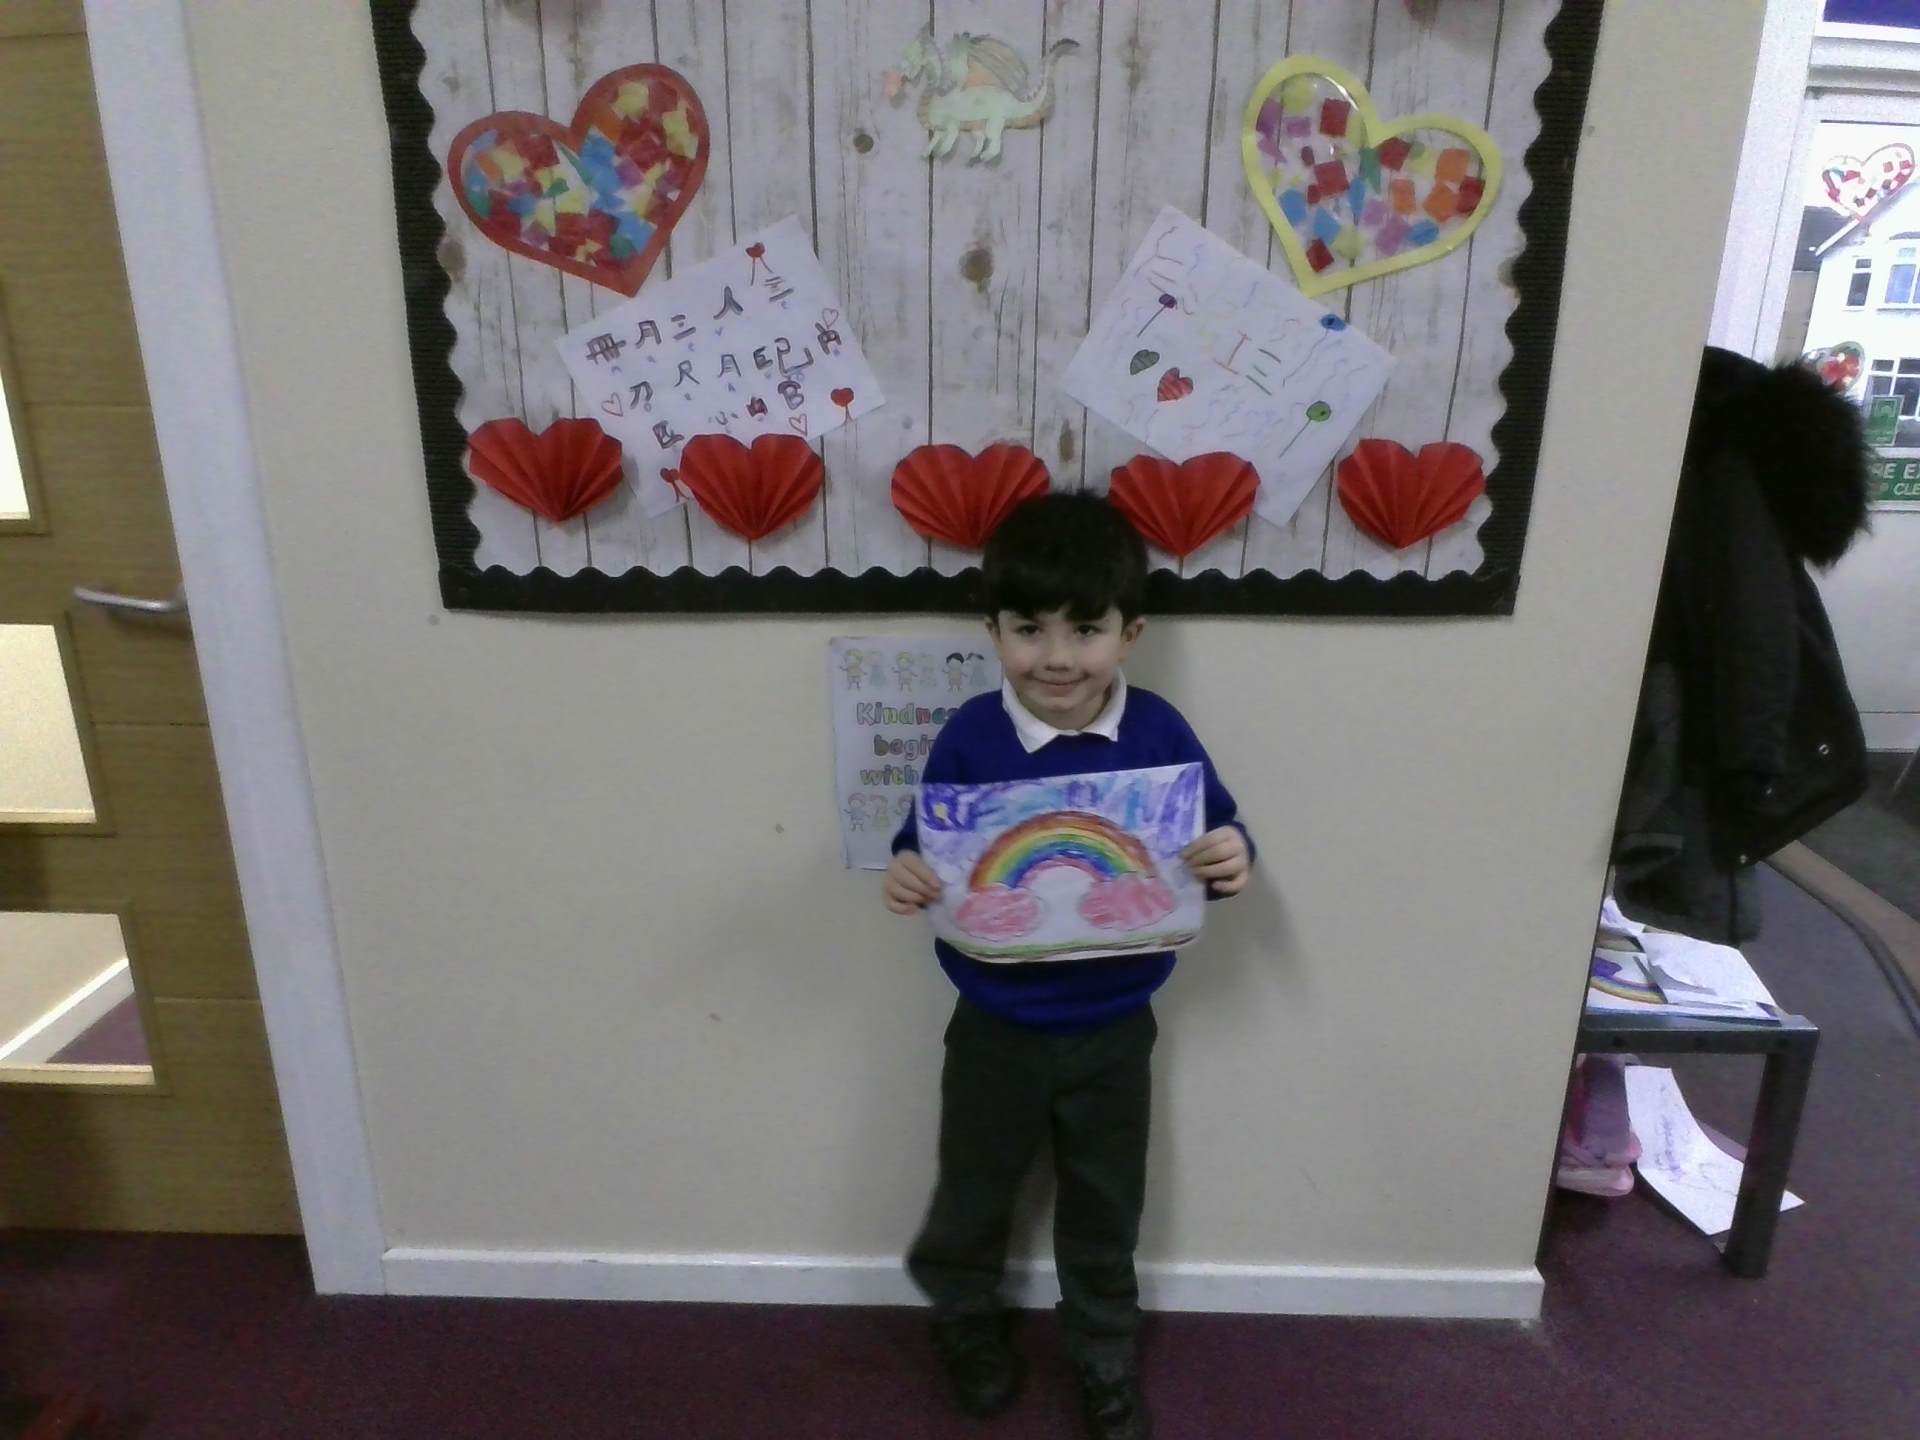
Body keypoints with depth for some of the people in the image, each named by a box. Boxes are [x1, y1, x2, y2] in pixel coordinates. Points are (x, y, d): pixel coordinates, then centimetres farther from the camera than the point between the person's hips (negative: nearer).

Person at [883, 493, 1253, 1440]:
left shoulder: (1160, 734, -14)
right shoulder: (969, 739, -16)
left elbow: (1214, 836, -4)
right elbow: (928, 847, -7)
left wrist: (1234, 859, -26)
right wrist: (907, 875, -29)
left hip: (1112, 1031, 1)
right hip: (997, 1027, 0)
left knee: (1103, 1211, 22)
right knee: (974, 1192, 22)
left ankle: (1106, 1356, 49)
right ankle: (965, 1318, 54)